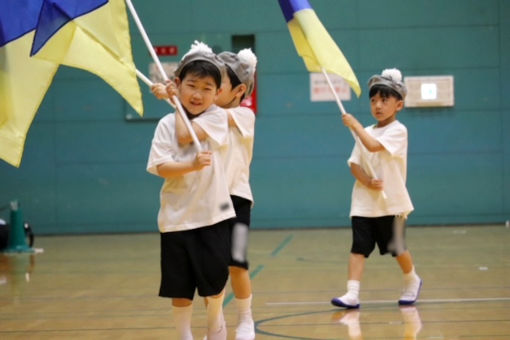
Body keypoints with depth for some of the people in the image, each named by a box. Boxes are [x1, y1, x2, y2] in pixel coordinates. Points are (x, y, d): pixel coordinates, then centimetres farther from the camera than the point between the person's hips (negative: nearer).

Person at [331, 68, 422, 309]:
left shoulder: (398, 131, -9)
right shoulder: (366, 132, 9)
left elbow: (373, 146, -26)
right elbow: (354, 163, 4)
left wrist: (354, 124, -16)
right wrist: (367, 181, -15)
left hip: (390, 201, -4)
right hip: (364, 201, 4)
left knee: (396, 247, 7)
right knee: (359, 246, -6)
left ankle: (412, 281, 34)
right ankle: (352, 294, -11)